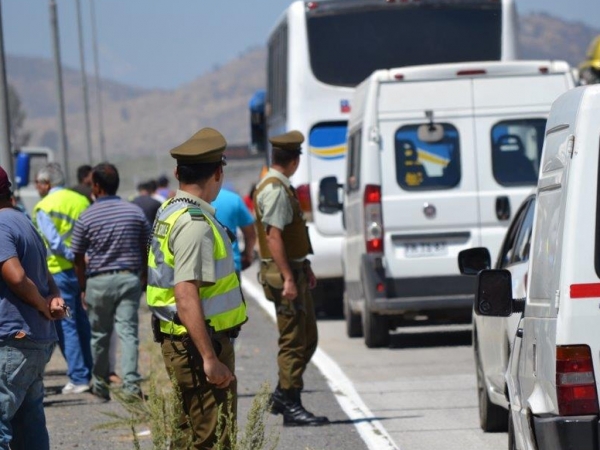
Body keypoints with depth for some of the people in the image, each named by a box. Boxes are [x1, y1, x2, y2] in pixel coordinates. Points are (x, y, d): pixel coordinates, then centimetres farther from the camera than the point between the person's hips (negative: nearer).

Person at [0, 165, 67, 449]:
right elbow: (46, 277, 21)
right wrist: (54, 298, 1)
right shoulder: (24, 223, 19)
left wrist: (43, 306, -8)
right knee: (28, 420, 14)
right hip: (41, 339, 10)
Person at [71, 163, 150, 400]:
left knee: (100, 334, 11)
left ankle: (100, 384, 20)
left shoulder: (86, 217, -5)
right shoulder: (135, 212, 2)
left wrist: (83, 286, 11)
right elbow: (146, 250, 7)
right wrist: (144, 278, 17)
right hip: (130, 278, 2)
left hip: (99, 281, -2)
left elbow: (78, 258, 0)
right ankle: (131, 382, -15)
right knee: (128, 331, -1)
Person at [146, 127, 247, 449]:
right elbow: (186, 296, -26)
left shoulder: (168, 213, 12)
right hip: (198, 346, -10)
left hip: (178, 342, 10)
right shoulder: (195, 223, -19)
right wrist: (210, 359, -28)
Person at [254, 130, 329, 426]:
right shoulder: (275, 190, -17)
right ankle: (290, 406, -4)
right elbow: (274, 237, -22)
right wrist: (288, 278, -25)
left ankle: (282, 396, 20)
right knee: (293, 341, -7)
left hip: (294, 271, 10)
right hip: (284, 273, -10)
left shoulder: (281, 187, 17)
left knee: (307, 338, 14)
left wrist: (304, 268, 26)